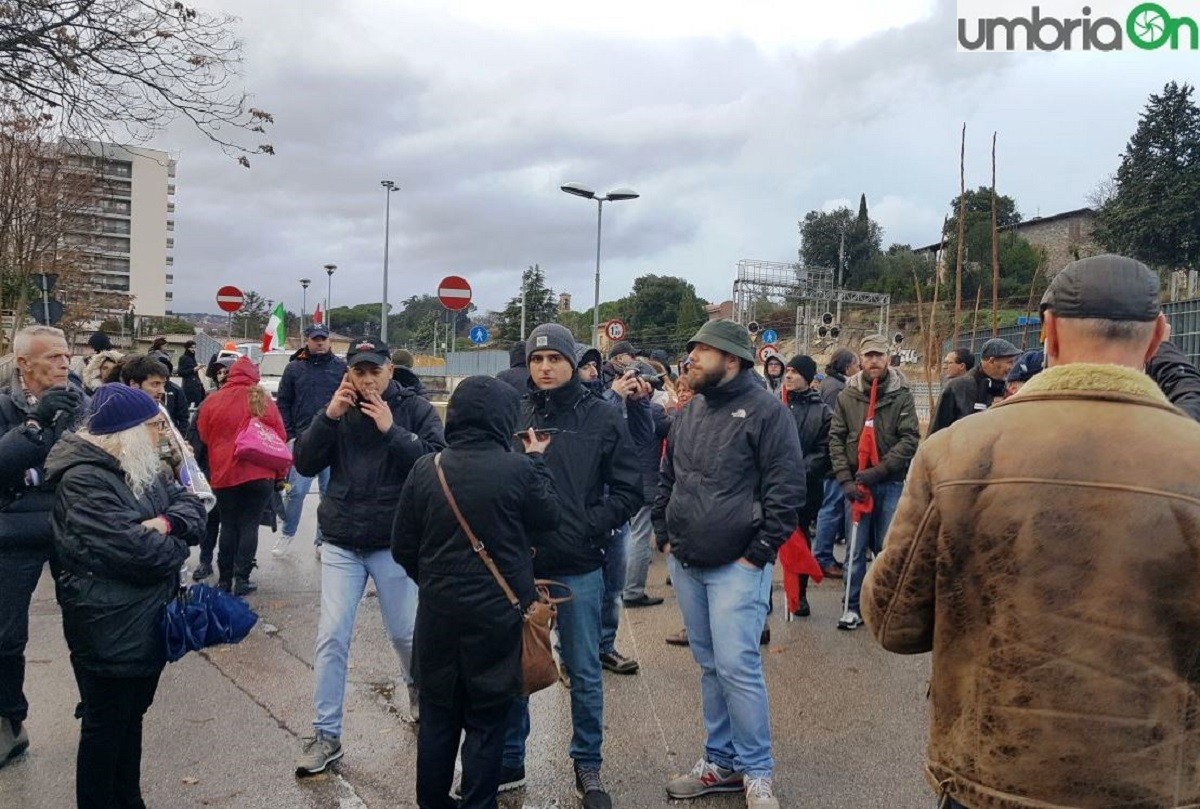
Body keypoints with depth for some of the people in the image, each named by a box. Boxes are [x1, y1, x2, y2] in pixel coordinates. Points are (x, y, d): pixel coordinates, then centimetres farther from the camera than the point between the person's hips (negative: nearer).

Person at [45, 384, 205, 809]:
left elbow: (192, 506, 5)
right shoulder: (84, 481, -21)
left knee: (132, 715, 21)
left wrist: (167, 523, -17)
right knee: (106, 725, 6)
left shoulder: (140, 469, 9)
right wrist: (175, 544, -10)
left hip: (146, 621, 9)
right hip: (110, 629, -9)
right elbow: (132, 550, -29)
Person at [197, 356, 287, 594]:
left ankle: (224, 579, 17)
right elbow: (280, 436, -2)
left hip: (223, 474, 2)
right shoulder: (262, 401, -6)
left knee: (228, 525, 13)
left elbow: (203, 436, 8)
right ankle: (242, 579, 4)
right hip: (259, 474, -2)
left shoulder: (212, 401, -3)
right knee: (249, 525, 5)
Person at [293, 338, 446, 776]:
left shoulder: (416, 409, -5)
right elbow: (304, 464, -4)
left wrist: (391, 430, -23)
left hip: (394, 544, -2)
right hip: (340, 544, 2)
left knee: (405, 633, 11)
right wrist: (329, 416, -15)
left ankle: (418, 686, 42)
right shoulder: (338, 409, 4)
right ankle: (326, 734, 12)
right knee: (331, 636, 0)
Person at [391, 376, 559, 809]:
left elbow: (403, 546, 1)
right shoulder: (517, 469, -15)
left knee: (437, 716, 17)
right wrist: (537, 460, 10)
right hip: (498, 614, -3)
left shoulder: (425, 469, -6)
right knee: (486, 722, 10)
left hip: (438, 612, 3)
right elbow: (549, 517, 2)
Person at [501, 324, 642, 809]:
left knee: (584, 672, 11)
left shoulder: (602, 418, -1)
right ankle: (509, 762, 32)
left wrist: (588, 531, -10)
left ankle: (588, 765, 29)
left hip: (578, 568, -1)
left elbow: (628, 490, 0)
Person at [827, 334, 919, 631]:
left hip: (891, 483, -1)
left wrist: (878, 471, -16)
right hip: (855, 482, 1)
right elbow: (836, 438, 2)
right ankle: (853, 606, 17)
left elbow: (909, 439, -7)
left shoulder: (902, 395, -2)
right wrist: (846, 479, -8)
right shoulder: (847, 395, 3)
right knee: (856, 548, 6)